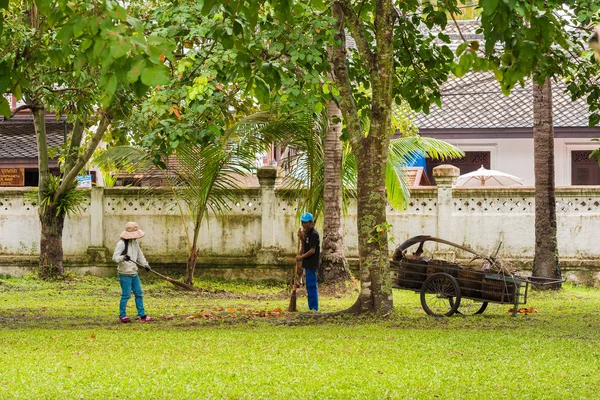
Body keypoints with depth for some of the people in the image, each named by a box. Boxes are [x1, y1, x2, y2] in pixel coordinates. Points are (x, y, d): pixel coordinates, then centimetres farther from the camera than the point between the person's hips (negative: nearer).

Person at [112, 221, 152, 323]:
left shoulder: (135, 243, 11)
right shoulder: (121, 243, -15)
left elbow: (139, 255, 23)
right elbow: (115, 257, -21)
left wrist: (145, 264, 10)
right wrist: (123, 258, -40)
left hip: (134, 273, 8)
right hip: (125, 273, -8)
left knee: (139, 293, 9)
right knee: (126, 295, -5)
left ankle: (142, 315, 15)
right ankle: (122, 315, 8)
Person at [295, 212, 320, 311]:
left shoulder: (313, 234, -15)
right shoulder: (307, 233, 14)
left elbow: (312, 250, -19)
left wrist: (302, 257, -12)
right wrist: (301, 238, 4)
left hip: (311, 264, -10)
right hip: (308, 263, 10)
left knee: (311, 286, -8)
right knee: (310, 286, 13)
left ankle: (314, 308, -6)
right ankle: (312, 308, 18)